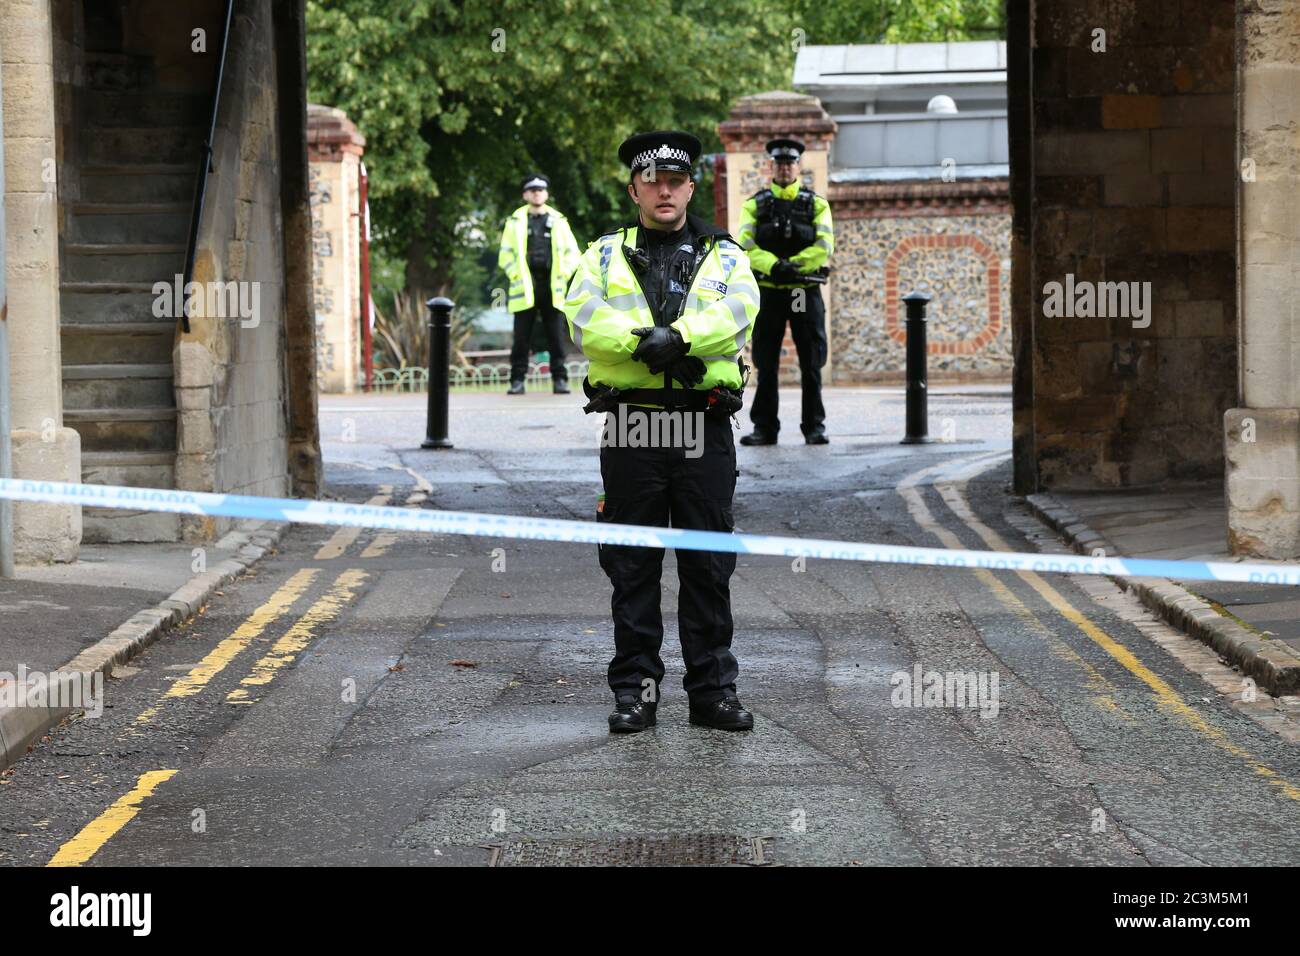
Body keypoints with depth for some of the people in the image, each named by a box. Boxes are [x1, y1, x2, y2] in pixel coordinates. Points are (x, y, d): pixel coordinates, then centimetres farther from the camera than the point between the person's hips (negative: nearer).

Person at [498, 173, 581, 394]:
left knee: (556, 337, -1)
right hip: (525, 287, -1)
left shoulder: (558, 221, 11)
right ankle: (518, 380, 1)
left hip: (552, 287, 1)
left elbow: (572, 252, 13)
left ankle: (559, 379, 2)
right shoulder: (515, 221, 8)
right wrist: (515, 275, -5)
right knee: (521, 338, -2)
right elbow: (505, 254, 8)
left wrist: (563, 274, 0)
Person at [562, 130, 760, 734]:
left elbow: (738, 311, -9)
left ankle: (713, 690, 11)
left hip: (706, 432, 0)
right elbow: (583, 316, -7)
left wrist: (677, 336, -24)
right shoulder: (607, 254, 12)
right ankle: (635, 691, 9)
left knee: (709, 565, 4)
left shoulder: (725, 256, 12)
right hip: (631, 429, 0)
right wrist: (647, 345, -21)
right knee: (632, 566, 3)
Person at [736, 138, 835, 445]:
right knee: (766, 365, 3)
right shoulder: (755, 205, 7)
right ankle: (764, 428, 8)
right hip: (768, 293, 0)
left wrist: (792, 266, -19)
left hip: (806, 293, 0)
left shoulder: (816, 205, 6)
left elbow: (824, 247, -7)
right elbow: (746, 246, -7)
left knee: (811, 364, 2)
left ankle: (815, 427, 8)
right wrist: (774, 266, -23)